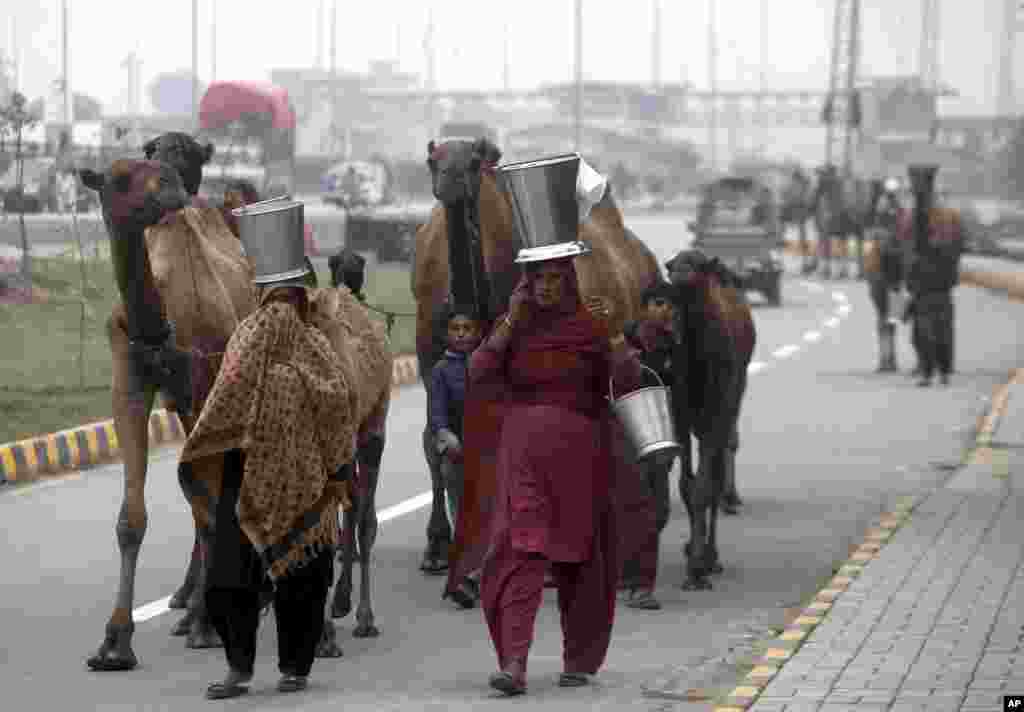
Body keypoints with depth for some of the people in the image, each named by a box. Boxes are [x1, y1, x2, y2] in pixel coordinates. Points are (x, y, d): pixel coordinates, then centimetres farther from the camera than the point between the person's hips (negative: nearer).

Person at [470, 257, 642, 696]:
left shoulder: (590, 323, 0)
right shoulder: (514, 326, 6)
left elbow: (627, 381, -8)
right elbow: (478, 373, -6)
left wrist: (615, 337, -23)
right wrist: (511, 321, -9)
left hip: (580, 451, 0)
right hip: (524, 451, 0)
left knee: (578, 555, 8)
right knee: (521, 551, -12)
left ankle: (579, 660, 23)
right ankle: (514, 663, -20)